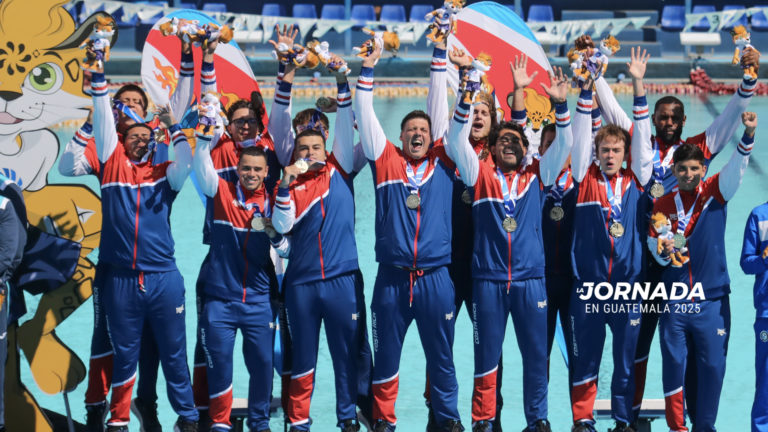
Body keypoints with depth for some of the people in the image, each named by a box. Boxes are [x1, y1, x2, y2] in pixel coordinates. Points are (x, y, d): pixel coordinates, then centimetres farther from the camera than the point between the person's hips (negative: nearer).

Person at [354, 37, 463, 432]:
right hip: (392, 277, 0)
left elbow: (444, 112, 5)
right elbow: (366, 116, 3)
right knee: (386, 352, 5)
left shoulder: (442, 162, 7)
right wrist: (368, 68, -2)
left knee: (441, 353, 6)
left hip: (436, 277, 0)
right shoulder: (386, 160, 6)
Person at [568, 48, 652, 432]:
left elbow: (641, 136, 2)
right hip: (588, 282, -1)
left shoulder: (635, 181, 6)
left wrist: (638, 84, -5)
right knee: (586, 354, 4)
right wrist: (587, 86, -7)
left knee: (626, 355, 5)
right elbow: (581, 133, 0)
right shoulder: (586, 180, 4)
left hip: (628, 283, 1)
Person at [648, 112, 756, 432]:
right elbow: (654, 246, 6)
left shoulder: (715, 193, 3)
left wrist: (748, 136, -29)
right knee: (674, 362, -1)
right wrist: (663, 251, -18)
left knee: (712, 365, 1)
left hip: (712, 299, 0)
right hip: (675, 298, 0)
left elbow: (736, 167, -12)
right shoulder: (662, 206, 6)